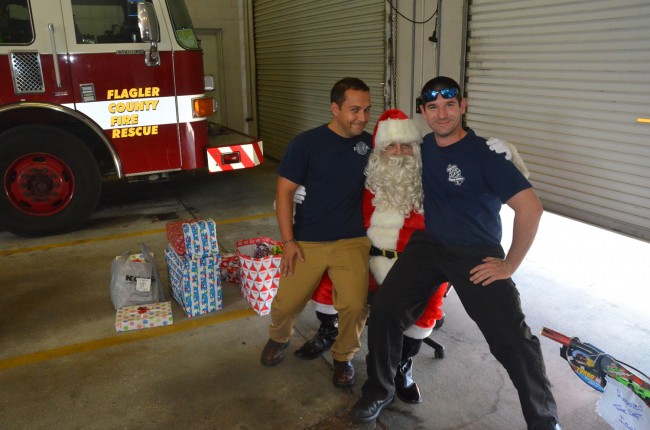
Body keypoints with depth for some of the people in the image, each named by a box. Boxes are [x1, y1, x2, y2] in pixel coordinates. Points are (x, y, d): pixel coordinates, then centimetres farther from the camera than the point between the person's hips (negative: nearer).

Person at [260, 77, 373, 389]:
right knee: (286, 304, -6)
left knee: (355, 305, -18)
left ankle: (343, 356, 15)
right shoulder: (307, 143, -4)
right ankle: (279, 338, 33)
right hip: (307, 242, -1)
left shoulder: (369, 144, 6)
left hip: (352, 241, 2)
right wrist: (287, 241, -8)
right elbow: (284, 191, -3)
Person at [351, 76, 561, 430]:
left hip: (477, 254, -4)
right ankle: (378, 391, 15)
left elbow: (530, 208, -20)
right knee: (384, 310, -9)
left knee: (512, 339, -8)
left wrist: (510, 265, -16)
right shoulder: (424, 146, 4)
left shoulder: (485, 154, -15)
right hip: (428, 243, 5)